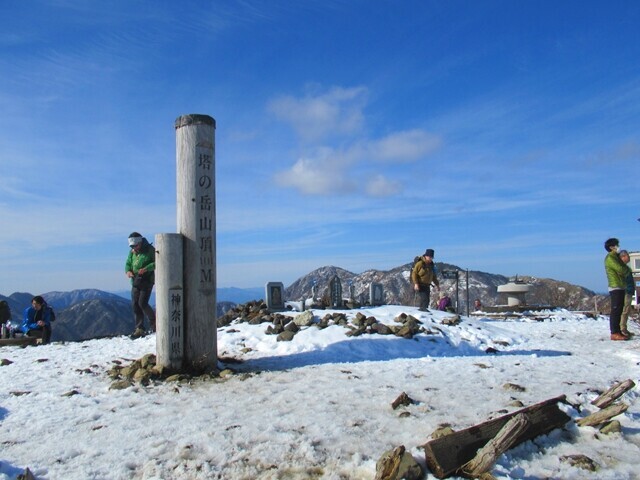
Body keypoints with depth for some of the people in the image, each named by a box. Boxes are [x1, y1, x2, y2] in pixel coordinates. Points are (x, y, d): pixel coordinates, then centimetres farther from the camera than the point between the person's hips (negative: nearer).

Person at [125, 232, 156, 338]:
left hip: (147, 280, -6)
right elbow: (128, 263, 15)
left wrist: (146, 268, -26)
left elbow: (157, 262, -13)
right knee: (135, 304, 3)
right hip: (135, 281, 6)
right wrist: (128, 271, -7)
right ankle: (139, 328, 9)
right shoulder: (132, 252, 10)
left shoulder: (150, 250, -7)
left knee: (142, 303, -11)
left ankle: (153, 321, 12)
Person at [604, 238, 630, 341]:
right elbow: (621, 269, -19)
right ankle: (614, 333, -10)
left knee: (619, 311, 10)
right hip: (615, 287, -10)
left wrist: (625, 269, -5)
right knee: (615, 311, -10)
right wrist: (627, 268, 2)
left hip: (621, 287, 10)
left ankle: (617, 331, 15)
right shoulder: (610, 258, -10)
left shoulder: (615, 257, 21)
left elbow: (624, 270, 17)